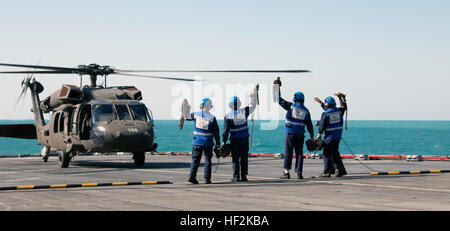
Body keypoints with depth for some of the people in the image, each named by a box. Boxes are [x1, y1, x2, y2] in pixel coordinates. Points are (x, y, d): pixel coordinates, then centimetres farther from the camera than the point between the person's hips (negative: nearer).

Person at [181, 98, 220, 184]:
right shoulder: (212, 118, -8)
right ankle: (207, 178, 5)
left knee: (195, 159, 8)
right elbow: (216, 132, -4)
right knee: (208, 160, 7)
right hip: (208, 143, -2)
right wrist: (218, 143, 3)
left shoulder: (196, 115, -3)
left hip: (197, 142, 2)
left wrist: (185, 110, 35)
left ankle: (192, 176, 0)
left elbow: (187, 116, 17)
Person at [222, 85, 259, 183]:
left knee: (235, 158, 3)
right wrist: (254, 93, 22)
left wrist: (224, 141, 1)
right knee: (244, 157, 9)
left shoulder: (228, 116, -8)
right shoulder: (244, 112, -4)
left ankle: (236, 177, 0)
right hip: (244, 139, 2)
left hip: (234, 140, -2)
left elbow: (226, 130, -6)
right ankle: (244, 176, 10)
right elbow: (252, 105, 12)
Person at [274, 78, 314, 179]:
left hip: (290, 133, -3)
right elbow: (309, 125, 9)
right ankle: (299, 173, 3)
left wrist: (277, 88, 8)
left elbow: (280, 100, 0)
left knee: (288, 153, -1)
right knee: (299, 153, 7)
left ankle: (286, 172, -3)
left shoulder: (291, 106, -3)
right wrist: (312, 135, 16)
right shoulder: (306, 111, 8)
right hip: (300, 135, 3)